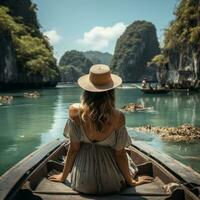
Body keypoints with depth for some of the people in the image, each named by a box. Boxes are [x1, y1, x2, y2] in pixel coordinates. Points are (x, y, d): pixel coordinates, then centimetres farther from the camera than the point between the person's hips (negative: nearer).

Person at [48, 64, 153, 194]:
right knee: (127, 171, 36)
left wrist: (63, 176, 8)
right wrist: (131, 181, 7)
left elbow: (73, 148, -9)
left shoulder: (75, 111, -18)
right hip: (110, 182, -1)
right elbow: (120, 154, -10)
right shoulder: (118, 117, -20)